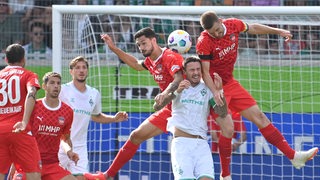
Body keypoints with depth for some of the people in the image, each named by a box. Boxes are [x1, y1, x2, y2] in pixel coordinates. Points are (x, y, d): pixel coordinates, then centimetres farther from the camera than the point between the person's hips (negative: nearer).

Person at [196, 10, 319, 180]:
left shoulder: (233, 25, -8)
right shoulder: (204, 42, -24)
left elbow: (253, 28, 14)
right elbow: (205, 72, -22)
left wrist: (278, 31, 17)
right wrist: (215, 93, -36)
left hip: (230, 83, 7)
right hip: (214, 88, -7)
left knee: (259, 116, 8)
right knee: (228, 129, -17)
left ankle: (293, 156, 13)